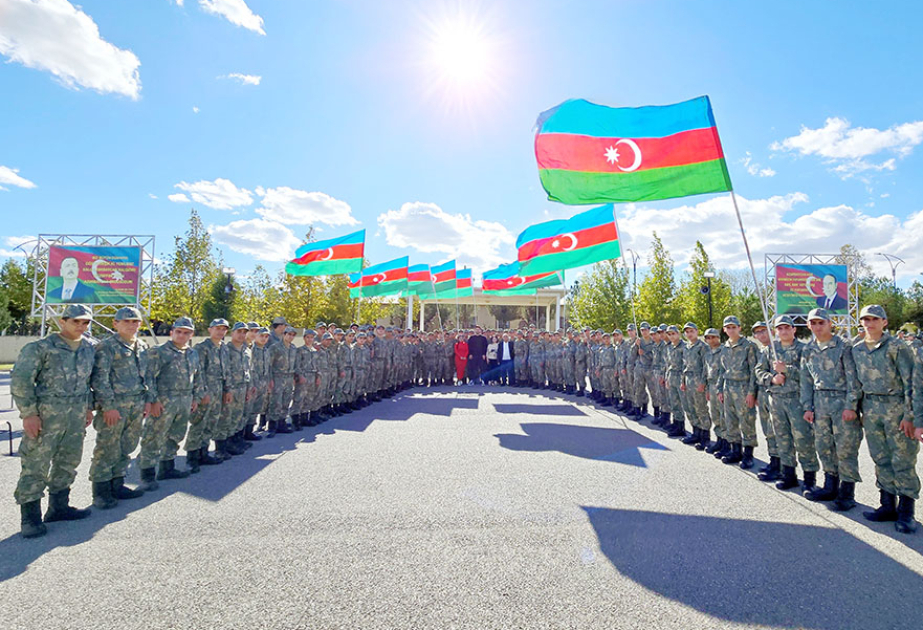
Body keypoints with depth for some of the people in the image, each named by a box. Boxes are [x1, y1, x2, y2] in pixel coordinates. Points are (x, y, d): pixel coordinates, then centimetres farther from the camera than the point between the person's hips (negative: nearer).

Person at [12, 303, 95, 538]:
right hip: (45, 416, -6)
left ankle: (59, 507, 27)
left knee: (68, 463, 13)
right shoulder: (40, 348, -7)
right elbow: (20, 381, -9)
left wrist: (89, 407, 16)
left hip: (76, 417, 6)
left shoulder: (89, 349, 11)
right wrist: (29, 413, -13)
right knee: (36, 466, -1)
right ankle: (30, 517, 10)